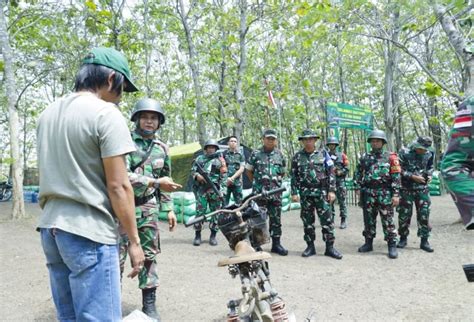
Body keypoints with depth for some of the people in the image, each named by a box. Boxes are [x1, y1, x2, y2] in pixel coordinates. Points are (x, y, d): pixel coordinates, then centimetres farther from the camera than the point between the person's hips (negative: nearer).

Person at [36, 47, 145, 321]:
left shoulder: (48, 114, 12)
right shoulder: (106, 114, -12)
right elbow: (118, 186, -15)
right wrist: (134, 240, -8)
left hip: (50, 227, 8)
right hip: (89, 231, -8)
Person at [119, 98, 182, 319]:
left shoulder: (162, 148, 9)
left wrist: (169, 208, 10)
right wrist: (155, 182, -22)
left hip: (148, 208, 4)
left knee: (149, 255, 8)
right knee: (117, 256, 1)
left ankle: (149, 304, 19)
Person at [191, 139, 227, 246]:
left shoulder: (220, 159, 6)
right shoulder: (199, 158, 13)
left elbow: (224, 176, 1)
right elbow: (192, 171, 14)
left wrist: (222, 190, -7)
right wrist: (197, 175, -9)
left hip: (215, 190, -1)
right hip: (201, 189, 1)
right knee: (200, 212, 0)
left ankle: (213, 236, 12)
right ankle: (197, 235, 7)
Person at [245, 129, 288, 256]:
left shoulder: (280, 155, 9)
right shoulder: (256, 154, 1)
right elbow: (248, 170, 10)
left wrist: (276, 182, 12)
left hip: (276, 192, 3)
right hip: (259, 192, -3)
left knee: (276, 219, 8)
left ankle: (276, 244, 19)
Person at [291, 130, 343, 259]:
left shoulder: (323, 153, 4)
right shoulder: (297, 156, 7)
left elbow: (331, 172, 2)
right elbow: (294, 176, 8)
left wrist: (332, 190, -5)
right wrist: (294, 193, 1)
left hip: (322, 192, -1)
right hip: (305, 194, 1)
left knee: (327, 220, -1)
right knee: (307, 221, 7)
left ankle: (330, 247, 8)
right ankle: (310, 246, 18)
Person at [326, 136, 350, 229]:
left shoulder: (342, 155, 5)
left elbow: (347, 168, 2)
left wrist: (340, 172, -14)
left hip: (339, 181, -2)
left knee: (342, 201, -2)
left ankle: (344, 221, 3)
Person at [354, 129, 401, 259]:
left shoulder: (390, 157, 1)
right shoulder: (365, 157, 10)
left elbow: (396, 176, -3)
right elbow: (358, 173, 13)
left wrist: (396, 194, -10)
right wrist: (358, 188, 2)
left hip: (385, 193, -3)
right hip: (368, 192, 3)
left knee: (388, 220, 0)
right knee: (368, 219, 10)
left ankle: (392, 246, 8)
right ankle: (368, 243, 22)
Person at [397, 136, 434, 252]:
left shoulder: (428, 155, 3)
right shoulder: (404, 153, -10)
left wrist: (429, 175, 0)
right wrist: (413, 176, -17)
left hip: (422, 190, 3)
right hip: (406, 189, -3)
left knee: (424, 215, 2)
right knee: (404, 215, 5)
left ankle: (424, 241, 12)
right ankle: (403, 238, 21)